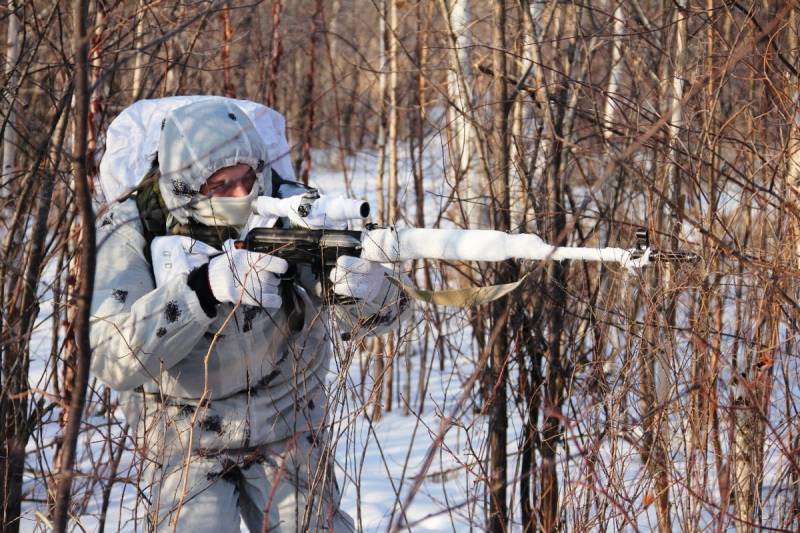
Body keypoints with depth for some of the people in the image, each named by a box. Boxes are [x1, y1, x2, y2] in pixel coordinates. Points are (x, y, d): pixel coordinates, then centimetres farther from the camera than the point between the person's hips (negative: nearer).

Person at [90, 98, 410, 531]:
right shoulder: (130, 232, -18)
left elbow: (381, 311, -16)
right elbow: (112, 357, -32)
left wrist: (367, 284, -42)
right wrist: (206, 287, -45)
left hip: (285, 426, 2)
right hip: (184, 440, -2)